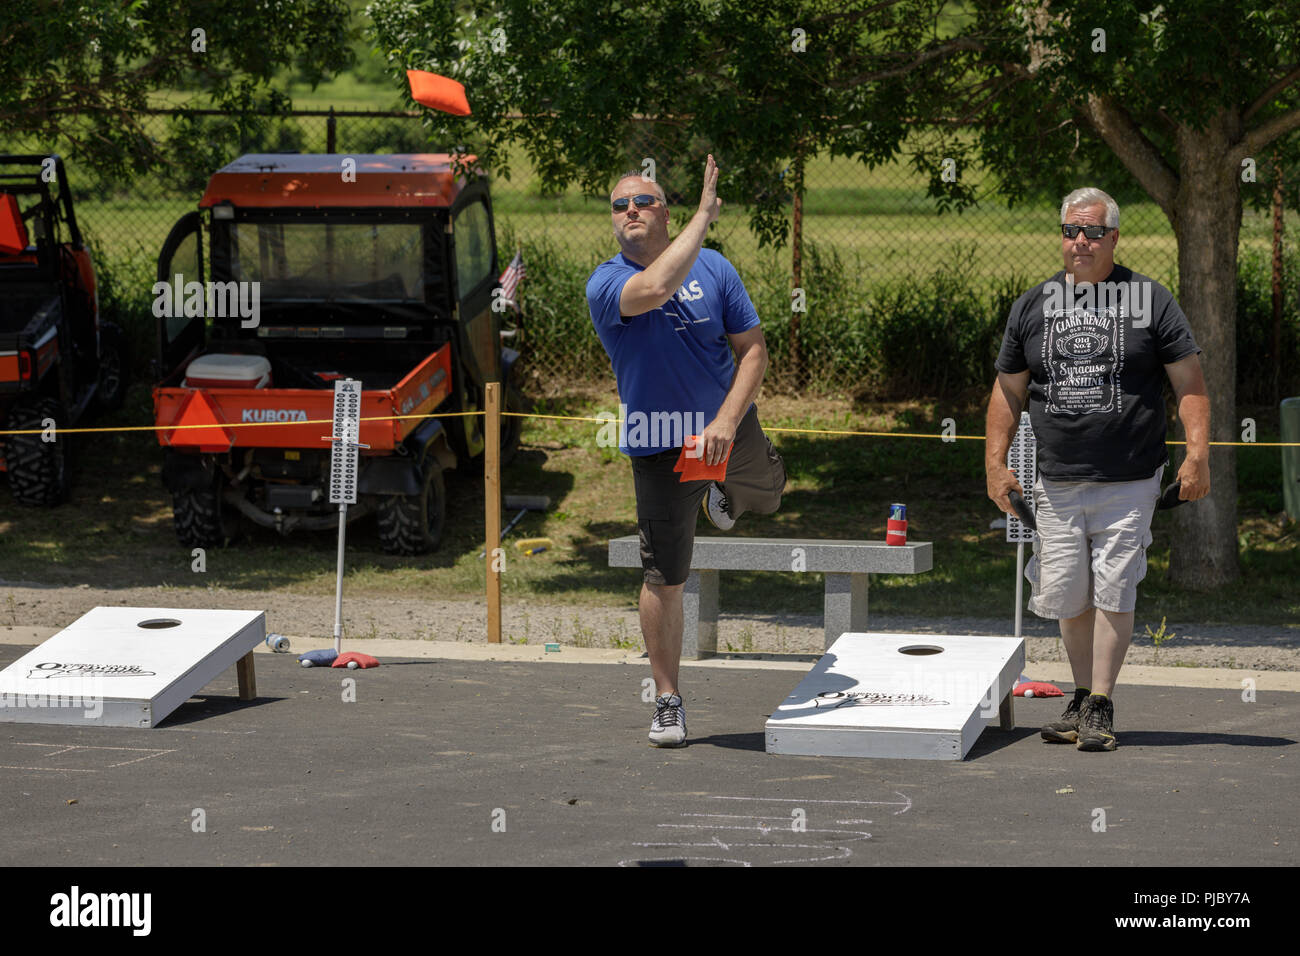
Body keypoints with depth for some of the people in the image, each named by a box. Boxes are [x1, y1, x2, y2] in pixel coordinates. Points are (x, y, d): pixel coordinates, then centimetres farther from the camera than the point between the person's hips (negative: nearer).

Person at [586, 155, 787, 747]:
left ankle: (724, 493, 54)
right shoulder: (606, 284, -13)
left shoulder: (713, 269, -3)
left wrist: (727, 420, -18)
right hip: (658, 445, -3)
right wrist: (705, 213, -32)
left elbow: (753, 348, -4)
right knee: (663, 576, -1)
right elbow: (654, 289, -36)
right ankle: (667, 700, 12)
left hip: (728, 430, 3)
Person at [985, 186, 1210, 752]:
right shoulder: (1032, 306, 10)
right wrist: (996, 463, 5)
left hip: (1129, 482, -3)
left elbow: (1189, 384, 1)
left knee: (1113, 594, -6)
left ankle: (1100, 707, 0)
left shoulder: (1150, 301, 3)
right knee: (1066, 597, 4)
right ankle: (1081, 699, 19)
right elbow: (1008, 391, 15)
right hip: (1057, 485, 3)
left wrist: (1197, 454, -10)